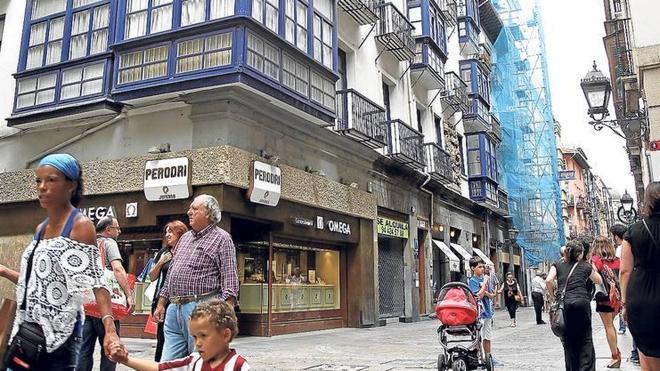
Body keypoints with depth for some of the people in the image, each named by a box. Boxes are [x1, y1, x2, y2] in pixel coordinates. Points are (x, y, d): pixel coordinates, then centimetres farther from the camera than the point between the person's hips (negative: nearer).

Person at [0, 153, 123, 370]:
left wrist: (110, 329, -29)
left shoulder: (80, 225, -9)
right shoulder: (40, 229, 13)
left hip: (60, 331, -7)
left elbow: (96, 282, -18)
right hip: (29, 329, 7)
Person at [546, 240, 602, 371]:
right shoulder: (586, 266, 14)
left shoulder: (558, 265, 13)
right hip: (581, 302, -1)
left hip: (563, 303, 1)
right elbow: (599, 281, 30)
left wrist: (553, 295, 11)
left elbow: (548, 281, -3)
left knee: (568, 340, 10)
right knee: (585, 339, 7)